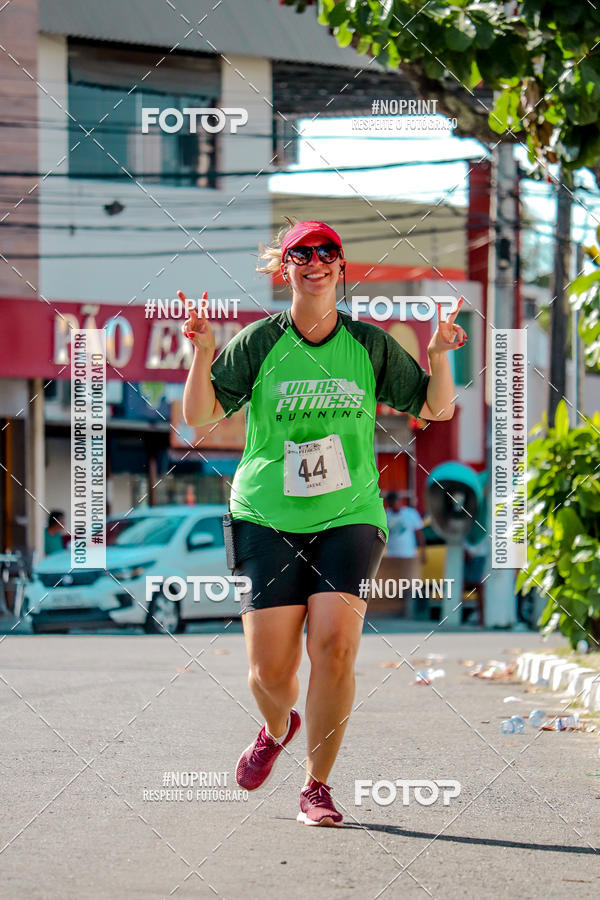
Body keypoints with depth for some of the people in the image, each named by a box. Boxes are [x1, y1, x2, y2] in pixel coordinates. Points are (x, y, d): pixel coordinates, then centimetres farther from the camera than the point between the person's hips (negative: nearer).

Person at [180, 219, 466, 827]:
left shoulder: (371, 345, 6)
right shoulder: (258, 342, 1)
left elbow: (436, 409, 13)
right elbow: (200, 415, -2)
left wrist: (439, 357, -6)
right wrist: (202, 353, -17)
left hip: (349, 518, 1)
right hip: (267, 519, 0)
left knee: (334, 646, -17)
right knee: (270, 670, -5)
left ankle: (317, 787, -1)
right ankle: (277, 727, 33)